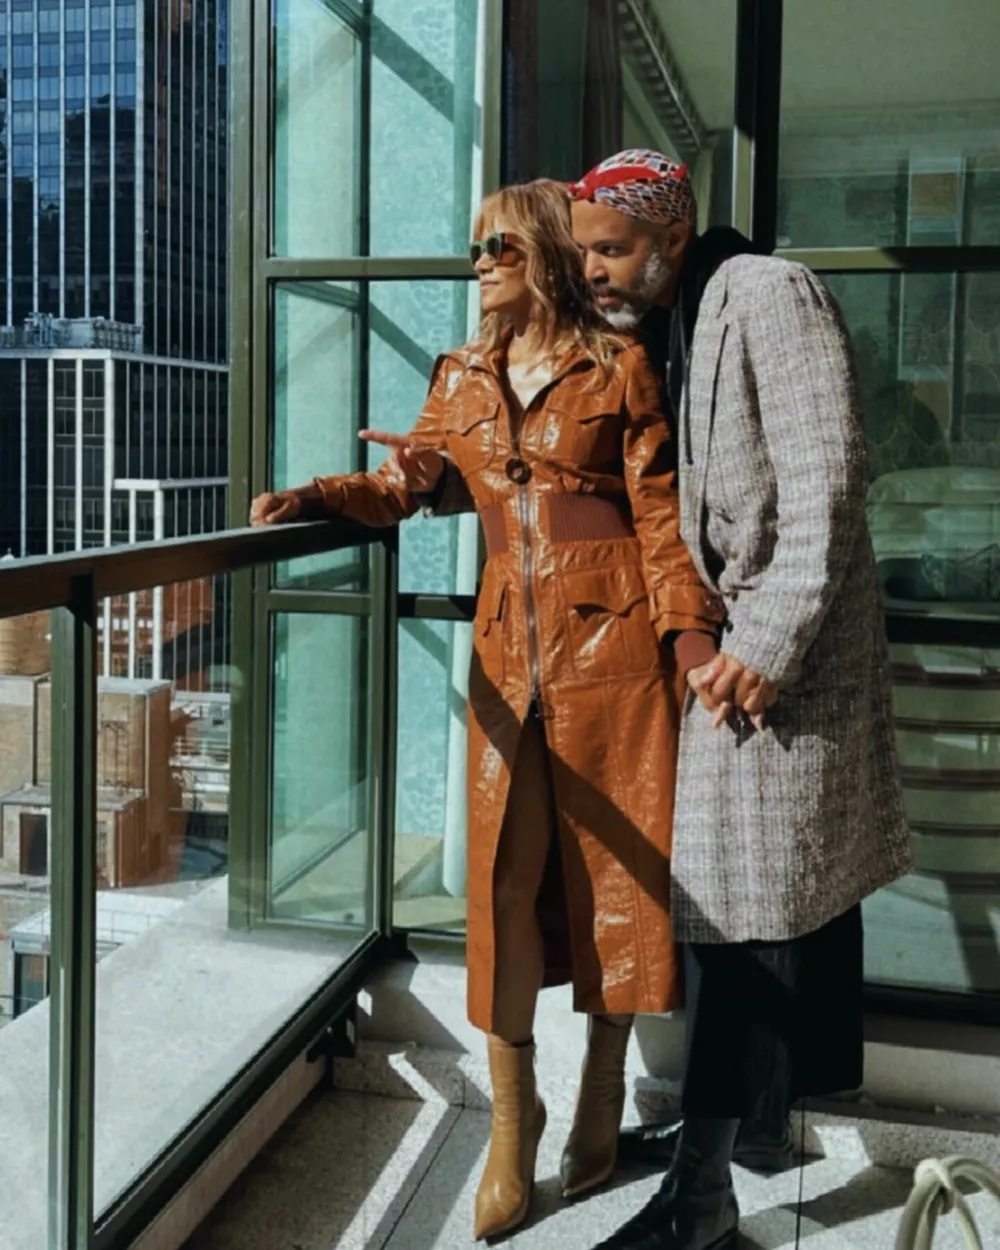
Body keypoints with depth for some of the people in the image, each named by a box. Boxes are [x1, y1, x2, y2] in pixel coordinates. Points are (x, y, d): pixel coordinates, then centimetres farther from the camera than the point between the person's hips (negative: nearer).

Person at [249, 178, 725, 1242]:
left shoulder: (616, 368, 1)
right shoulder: (462, 377, 13)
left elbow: (661, 514, -2)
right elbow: (404, 484, 14)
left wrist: (690, 633, -9)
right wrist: (309, 498, -2)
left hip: (611, 640, -3)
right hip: (510, 649, 3)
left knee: (613, 865, 5)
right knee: (506, 873, 1)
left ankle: (603, 1090, 24)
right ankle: (512, 1117, 15)